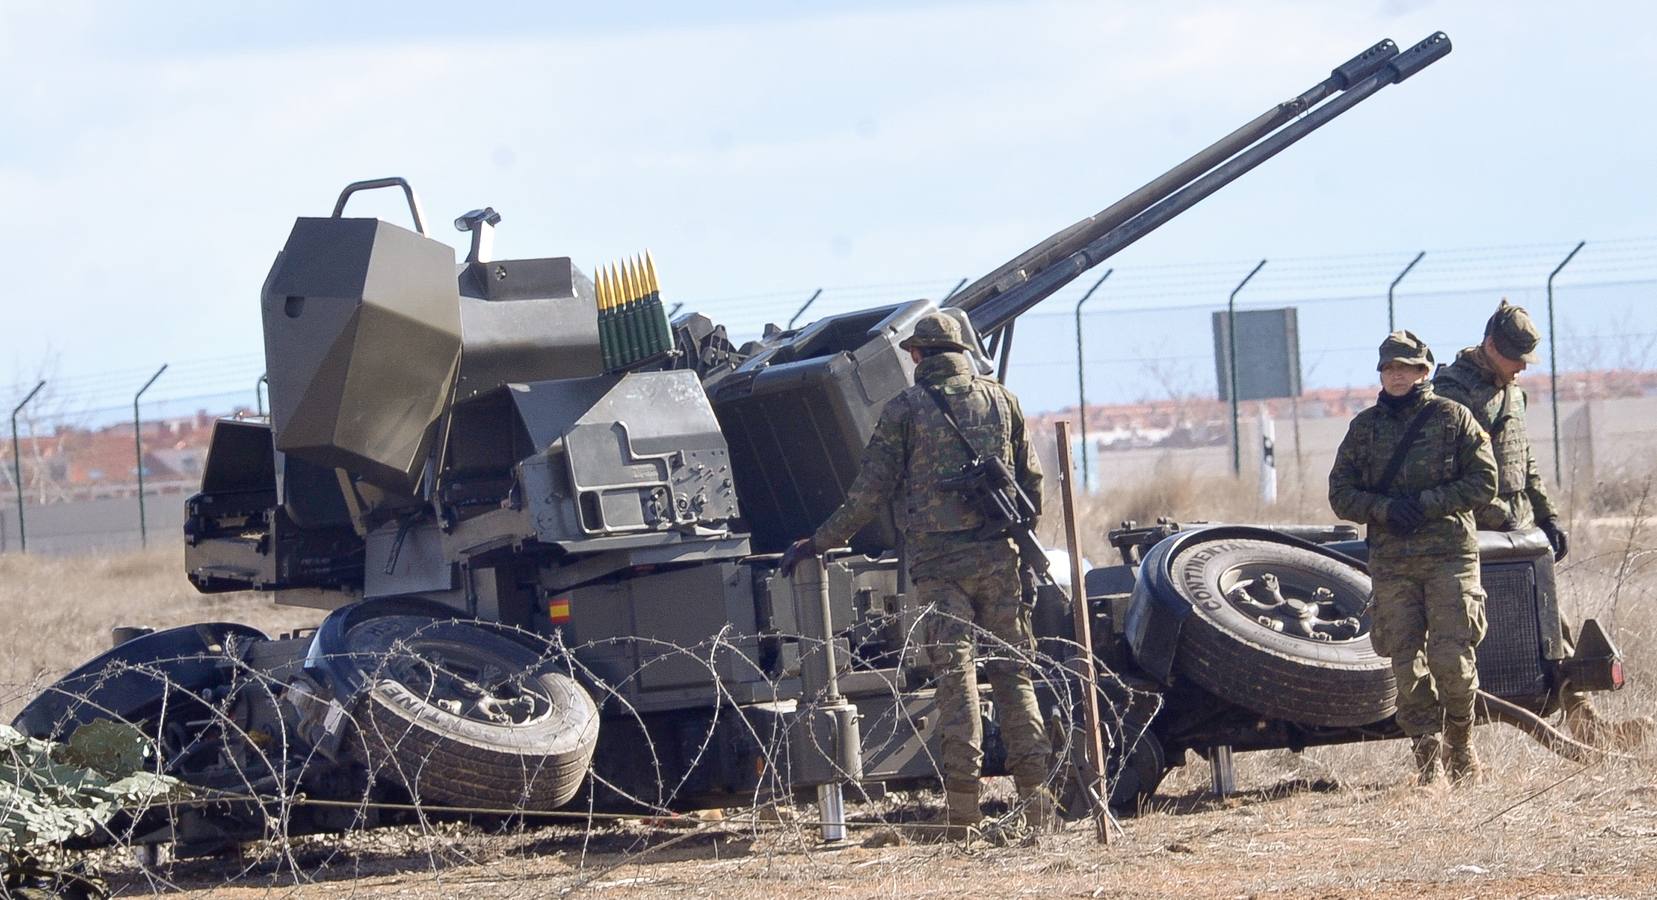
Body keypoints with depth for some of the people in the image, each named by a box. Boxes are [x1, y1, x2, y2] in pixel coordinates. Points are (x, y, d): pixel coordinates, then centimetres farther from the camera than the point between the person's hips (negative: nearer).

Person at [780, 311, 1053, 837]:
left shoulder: (905, 409, 1)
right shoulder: (1001, 400, 10)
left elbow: (869, 492, 0)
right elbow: (1032, 480, 14)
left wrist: (819, 542, 9)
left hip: (937, 557, -2)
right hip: (999, 556, 2)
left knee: (954, 673, -2)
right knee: (1013, 671, 6)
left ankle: (962, 804, -7)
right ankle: (1034, 796, 1)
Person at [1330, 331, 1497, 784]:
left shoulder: (1452, 418, 3)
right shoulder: (1365, 427, 11)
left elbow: (1484, 482, -1)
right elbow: (1341, 494, 9)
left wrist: (1427, 503, -13)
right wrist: (1385, 509, -10)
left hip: (1449, 554, -3)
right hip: (1391, 562, 3)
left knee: (1451, 657, -10)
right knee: (1407, 664, -2)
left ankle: (1461, 742, 11)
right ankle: (1428, 756, 5)